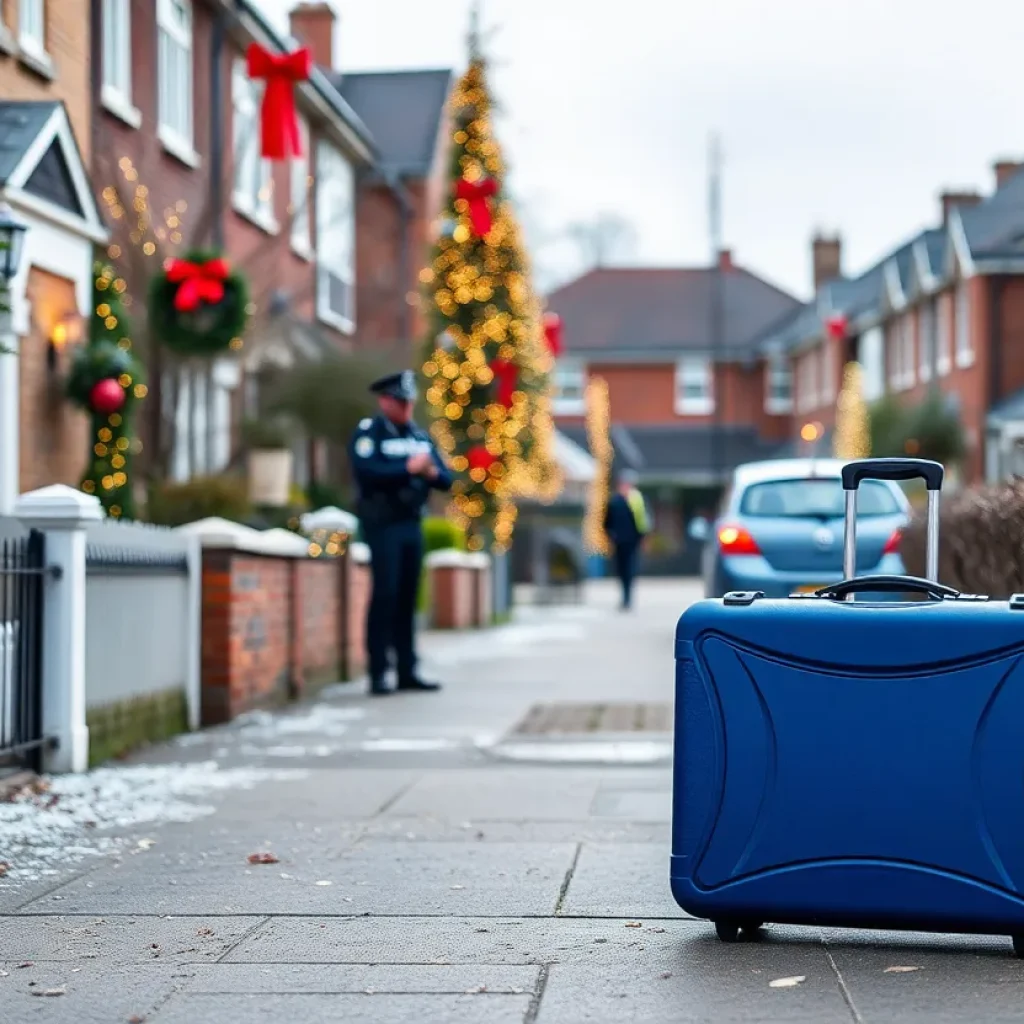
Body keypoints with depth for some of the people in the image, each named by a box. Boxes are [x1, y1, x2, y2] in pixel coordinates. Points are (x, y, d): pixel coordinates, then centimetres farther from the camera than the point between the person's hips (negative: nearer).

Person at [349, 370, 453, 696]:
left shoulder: (421, 436, 15)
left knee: (407, 598, 7)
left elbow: (446, 479, 10)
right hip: (383, 525, -6)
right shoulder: (367, 433, -3)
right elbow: (367, 471, -20)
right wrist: (408, 468, -23)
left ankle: (407, 672, 11)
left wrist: (432, 473, -12)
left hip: (412, 525, 6)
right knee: (385, 596, -8)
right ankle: (377, 675, -5)